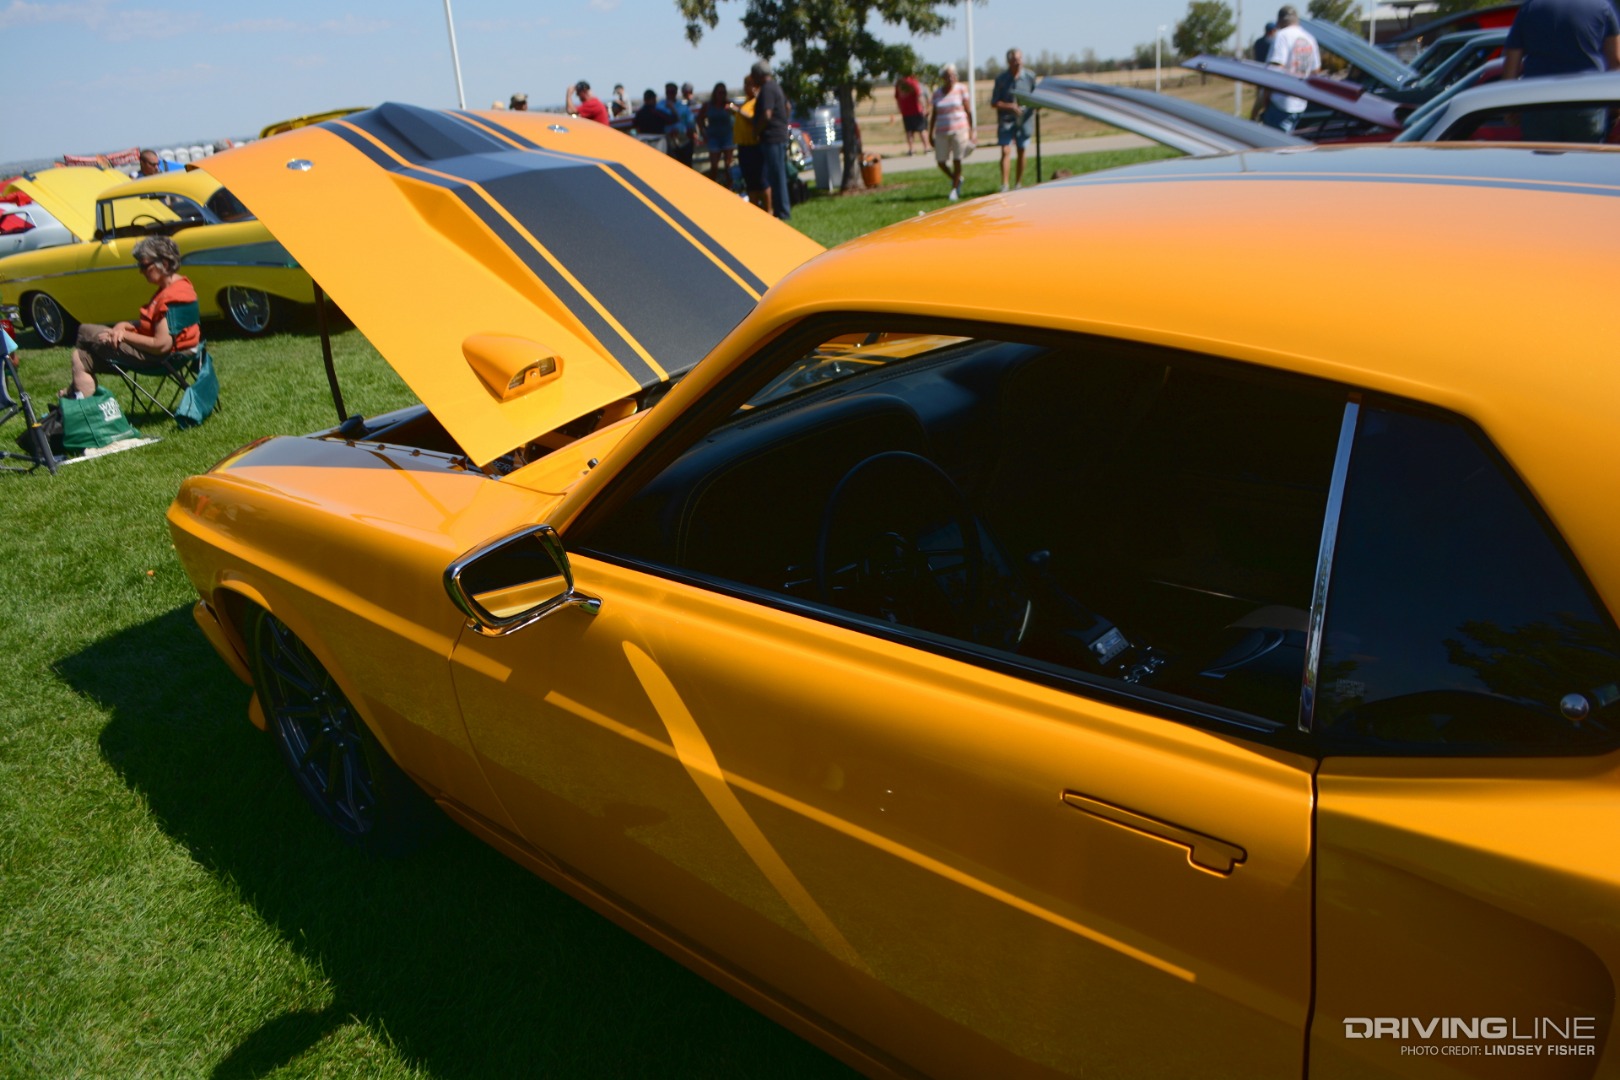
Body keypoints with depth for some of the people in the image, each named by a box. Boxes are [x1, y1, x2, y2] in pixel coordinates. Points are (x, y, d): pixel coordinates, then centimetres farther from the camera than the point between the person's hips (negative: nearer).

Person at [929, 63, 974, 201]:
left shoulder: (961, 89, 0)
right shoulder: (937, 93, 6)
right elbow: (934, 115, 11)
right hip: (942, 132, 3)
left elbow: (969, 111, 0)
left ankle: (954, 189, 10)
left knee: (957, 160, -5)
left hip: (959, 130, -3)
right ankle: (957, 180, 27)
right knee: (941, 162, 1)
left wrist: (971, 131, -5)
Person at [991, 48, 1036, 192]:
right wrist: (1010, 106, -16)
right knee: (1005, 151, -14)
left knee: (1021, 152, 9)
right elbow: (994, 103, -1)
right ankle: (1004, 185, -18)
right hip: (1006, 121, -2)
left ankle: (1019, 184, 21)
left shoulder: (1029, 77, 3)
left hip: (1023, 120, 2)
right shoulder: (1001, 79, -2)